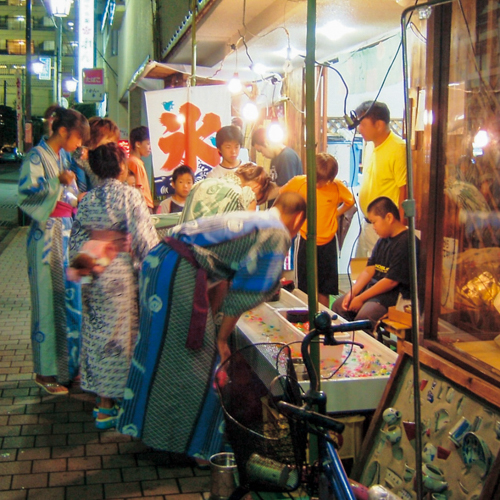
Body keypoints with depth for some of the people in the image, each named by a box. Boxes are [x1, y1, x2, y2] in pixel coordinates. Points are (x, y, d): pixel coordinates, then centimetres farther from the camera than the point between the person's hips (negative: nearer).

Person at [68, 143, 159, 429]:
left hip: (93, 276, 6)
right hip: (121, 274, -6)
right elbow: (145, 237, -14)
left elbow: (76, 239, 10)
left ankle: (104, 403, 24)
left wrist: (80, 266, 18)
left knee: (97, 332, 14)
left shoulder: (88, 199, 7)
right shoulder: (129, 195, -11)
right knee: (121, 333, 3)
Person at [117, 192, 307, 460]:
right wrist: (222, 338, 0)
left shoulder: (252, 218, 25)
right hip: (181, 273, -10)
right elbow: (246, 292, -8)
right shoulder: (278, 234, -2)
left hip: (158, 259, 10)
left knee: (157, 353, 21)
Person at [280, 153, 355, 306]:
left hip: (327, 243, 0)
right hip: (306, 242, 0)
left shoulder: (337, 186, -6)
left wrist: (336, 213, 3)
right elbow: (281, 194, 8)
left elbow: (350, 201, 12)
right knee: (305, 289, 7)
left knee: (324, 289, 8)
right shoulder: (298, 182, -8)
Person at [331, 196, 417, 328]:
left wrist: (361, 298, -15)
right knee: (338, 305, 6)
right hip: (374, 288, 10)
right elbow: (369, 270, 11)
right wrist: (352, 293, -4)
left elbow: (392, 281, -20)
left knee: (364, 314, -33)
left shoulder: (405, 243, -17)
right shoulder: (382, 241, 14)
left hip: (395, 295, -10)